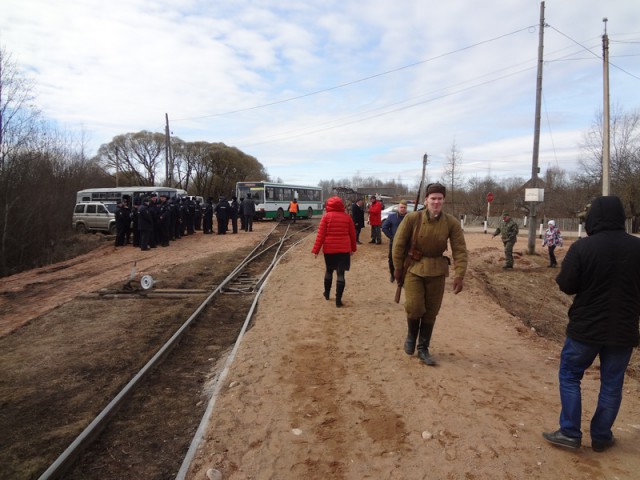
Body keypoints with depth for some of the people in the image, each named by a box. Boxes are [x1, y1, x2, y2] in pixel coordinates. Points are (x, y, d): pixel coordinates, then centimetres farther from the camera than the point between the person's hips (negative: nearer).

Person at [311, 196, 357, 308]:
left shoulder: (326, 216, -4)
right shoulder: (347, 217, 2)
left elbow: (321, 235, -7)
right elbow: (352, 234, 7)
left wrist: (316, 250, -3)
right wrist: (353, 248, 19)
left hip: (329, 248, 0)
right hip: (344, 249, 0)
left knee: (329, 270, 20)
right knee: (340, 273, 0)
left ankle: (327, 293, 34)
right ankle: (338, 300, -2)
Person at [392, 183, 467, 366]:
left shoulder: (452, 223, -8)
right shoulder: (412, 218, -13)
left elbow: (460, 250, -7)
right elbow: (399, 243, -6)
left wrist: (459, 275, -15)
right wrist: (398, 268, -3)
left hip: (437, 270, 2)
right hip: (413, 267, -2)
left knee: (431, 311, 7)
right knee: (414, 307, -12)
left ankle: (423, 349, 23)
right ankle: (411, 335, 20)